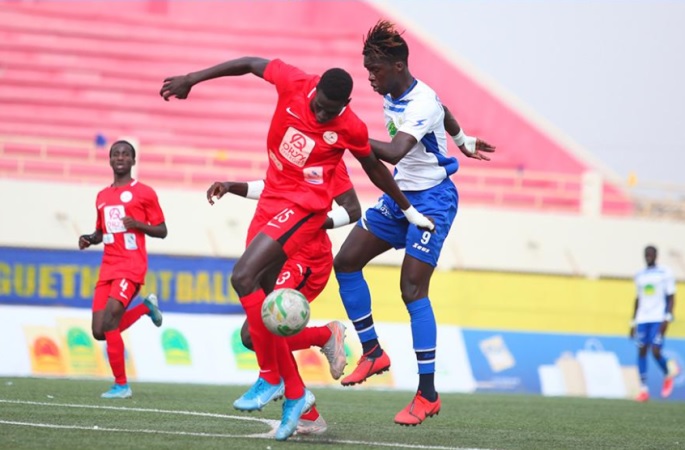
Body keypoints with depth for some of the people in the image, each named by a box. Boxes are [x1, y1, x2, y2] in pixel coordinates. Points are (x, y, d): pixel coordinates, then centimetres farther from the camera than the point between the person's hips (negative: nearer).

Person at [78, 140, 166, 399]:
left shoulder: (144, 193, 1)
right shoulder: (102, 197, 18)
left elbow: (162, 231, 2)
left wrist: (137, 224, -15)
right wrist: (89, 239, 6)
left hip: (131, 267, -6)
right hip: (108, 268, 7)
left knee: (109, 322, -21)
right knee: (99, 332, -1)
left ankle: (121, 385, -10)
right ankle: (145, 307, 25)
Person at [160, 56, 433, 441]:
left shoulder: (351, 129, -14)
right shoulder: (293, 84, -8)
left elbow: (374, 169, 4)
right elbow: (251, 64, 7)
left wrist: (409, 211, 15)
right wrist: (192, 79, 10)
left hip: (303, 207, -6)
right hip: (272, 199, 6)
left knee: (244, 278, -23)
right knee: (258, 305, 4)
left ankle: (271, 377, -12)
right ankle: (295, 394, 12)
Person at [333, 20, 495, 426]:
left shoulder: (422, 103, -25)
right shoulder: (393, 94, 2)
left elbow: (394, 152, -42)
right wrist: (462, 141, 37)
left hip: (432, 199, -9)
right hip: (400, 193, 9)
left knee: (413, 289, -16)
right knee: (347, 261, 3)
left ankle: (428, 395, -14)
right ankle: (373, 352, 15)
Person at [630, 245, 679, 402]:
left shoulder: (665, 273, 0)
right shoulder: (640, 275, 15)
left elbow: (671, 297, -3)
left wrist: (667, 318, -13)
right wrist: (633, 322, 18)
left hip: (658, 319, -5)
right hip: (642, 319, 5)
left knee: (655, 352, -13)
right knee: (641, 352, -2)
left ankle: (668, 375, 17)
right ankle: (643, 390, 0)